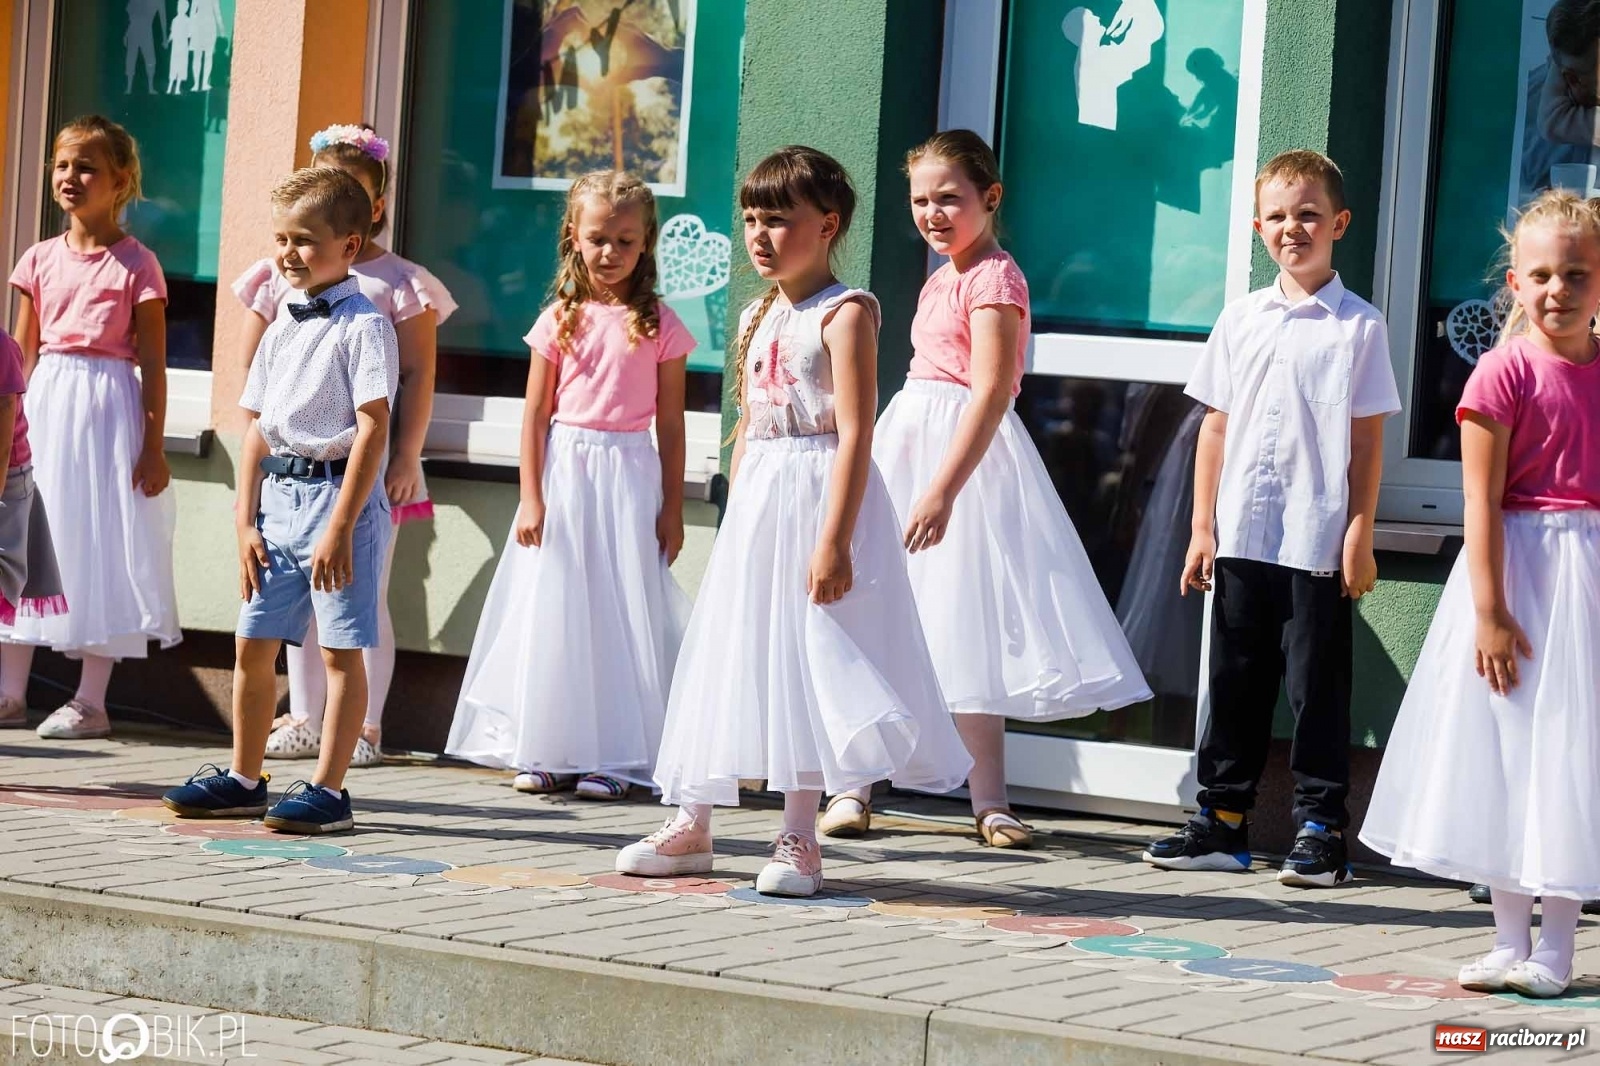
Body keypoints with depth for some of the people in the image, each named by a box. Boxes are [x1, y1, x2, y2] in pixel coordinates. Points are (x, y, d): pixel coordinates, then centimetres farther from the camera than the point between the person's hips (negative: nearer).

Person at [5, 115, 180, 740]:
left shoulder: (136, 264, -6)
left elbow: (153, 363, -6)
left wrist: (154, 446, -9)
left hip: (108, 407, -5)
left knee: (101, 541, 0)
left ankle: (90, 702, 5)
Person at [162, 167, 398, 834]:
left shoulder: (363, 325, -8)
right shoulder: (282, 329, 14)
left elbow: (373, 429, -14)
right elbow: (257, 428, 15)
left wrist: (340, 526, -19)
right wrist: (246, 520, 7)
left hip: (336, 493, -8)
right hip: (278, 496, 8)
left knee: (340, 649, -3)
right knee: (253, 644, 12)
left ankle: (328, 790, 1)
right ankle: (243, 778, 24)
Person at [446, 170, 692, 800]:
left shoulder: (659, 325, 2)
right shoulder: (560, 320, 3)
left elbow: (671, 423, 3)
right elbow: (535, 415, 2)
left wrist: (672, 508, 0)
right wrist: (530, 498, -5)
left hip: (630, 474, -1)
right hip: (564, 470, 1)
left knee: (620, 613, -1)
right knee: (554, 609, 3)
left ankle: (611, 757, 4)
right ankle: (550, 752, 11)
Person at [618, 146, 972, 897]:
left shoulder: (845, 314, -11)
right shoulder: (758, 318, 14)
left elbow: (855, 436, -18)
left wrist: (834, 540, -24)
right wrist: (737, 518, 16)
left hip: (817, 497, -8)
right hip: (756, 502, 8)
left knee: (807, 660, -3)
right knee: (730, 656, 9)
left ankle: (799, 837, 5)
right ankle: (692, 824, 16)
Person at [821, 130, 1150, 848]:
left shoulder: (994, 279, -12)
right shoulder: (942, 281, 16)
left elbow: (991, 391, -21)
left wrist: (942, 489, -28)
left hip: (966, 451, -9)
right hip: (907, 442, 9)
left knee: (967, 634, -6)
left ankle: (989, 802, 1)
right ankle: (854, 786, 11)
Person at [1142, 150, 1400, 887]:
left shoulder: (1357, 326, -2)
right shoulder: (1241, 319, 9)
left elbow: (1367, 439, -3)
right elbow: (1216, 426, 11)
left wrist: (1360, 535, -7)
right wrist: (1202, 528, 7)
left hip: (1318, 541, -4)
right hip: (1242, 535, 4)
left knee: (1316, 684, 0)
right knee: (1235, 680, 10)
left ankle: (1321, 830, 6)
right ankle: (1222, 819, 18)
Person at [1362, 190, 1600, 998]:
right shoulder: (1506, 371, -9)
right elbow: (1482, 501, -12)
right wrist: (1490, 611, -16)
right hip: (1518, 567, -3)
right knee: (1504, 752, 4)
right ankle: (1511, 943, 15)